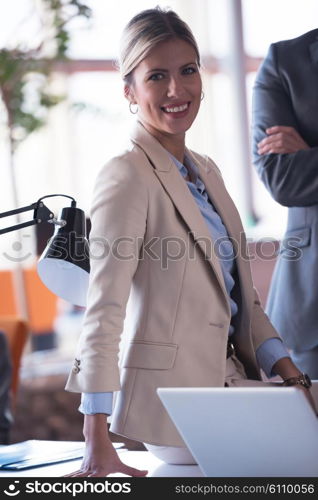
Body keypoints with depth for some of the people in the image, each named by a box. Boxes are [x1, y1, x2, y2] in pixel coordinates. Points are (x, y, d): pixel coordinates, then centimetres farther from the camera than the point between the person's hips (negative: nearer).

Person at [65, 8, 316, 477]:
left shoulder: (206, 172, 14)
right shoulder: (126, 178, -12)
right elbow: (104, 310, -21)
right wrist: (97, 442, -27)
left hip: (228, 382, 8)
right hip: (174, 400, -8)